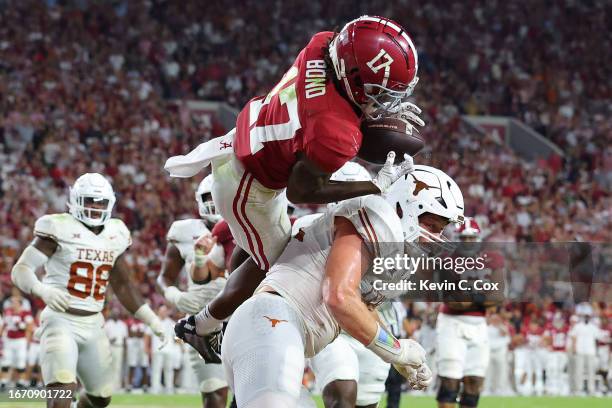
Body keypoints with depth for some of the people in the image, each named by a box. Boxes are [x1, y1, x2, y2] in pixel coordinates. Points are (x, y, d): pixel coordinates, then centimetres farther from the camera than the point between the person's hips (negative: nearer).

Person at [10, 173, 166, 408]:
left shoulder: (115, 234, 10)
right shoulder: (61, 229, -9)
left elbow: (123, 286, 21)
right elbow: (21, 270, -13)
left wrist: (152, 321, 17)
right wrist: (43, 290, -34)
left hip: (93, 325, 7)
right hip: (61, 320, -7)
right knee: (63, 389, -24)